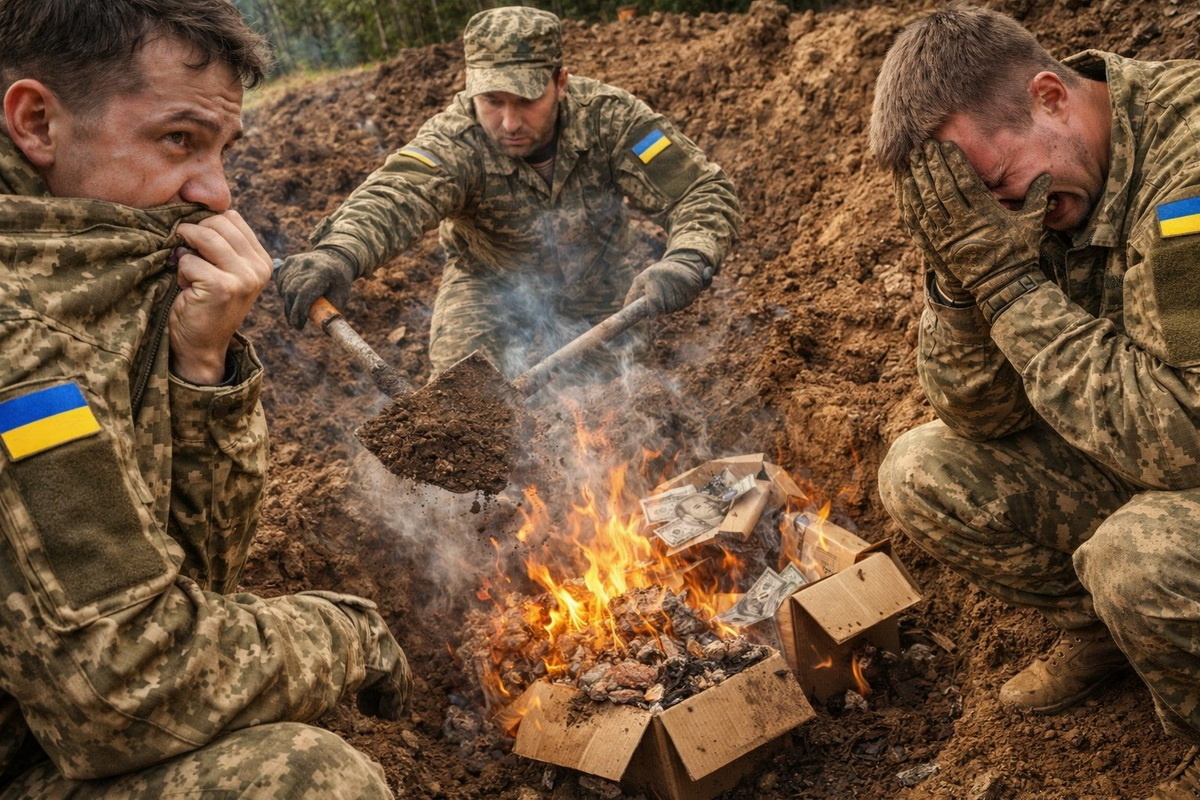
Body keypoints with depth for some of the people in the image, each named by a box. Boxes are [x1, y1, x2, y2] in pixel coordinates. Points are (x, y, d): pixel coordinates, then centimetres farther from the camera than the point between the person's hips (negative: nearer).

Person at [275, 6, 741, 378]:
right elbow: (394, 196, -47)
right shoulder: (454, 141, -27)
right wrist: (338, 253, -70)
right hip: (492, 294, -1)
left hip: (600, 294, 1)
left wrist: (686, 264, -51)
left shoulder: (608, 118, -24)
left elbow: (707, 193, -28)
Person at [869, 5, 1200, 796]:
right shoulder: (1029, 193, -7)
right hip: (1125, 466, 7)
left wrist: (1009, 278, -31)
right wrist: (963, 277, -24)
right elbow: (986, 418, -7)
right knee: (921, 473, -4)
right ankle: (1099, 629, 16)